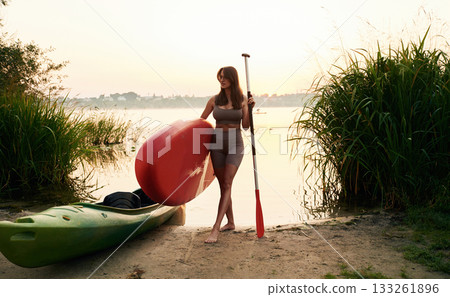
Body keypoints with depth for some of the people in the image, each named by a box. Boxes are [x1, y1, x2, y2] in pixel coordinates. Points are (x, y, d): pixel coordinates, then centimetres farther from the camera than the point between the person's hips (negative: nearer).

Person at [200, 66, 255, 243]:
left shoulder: (242, 100, 0)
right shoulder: (214, 100, 3)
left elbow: (246, 126, -4)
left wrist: (250, 108, -15)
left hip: (235, 145, -2)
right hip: (217, 145, 2)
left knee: (227, 184, -14)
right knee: (223, 186, 8)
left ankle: (215, 229, -16)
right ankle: (230, 222, 25)